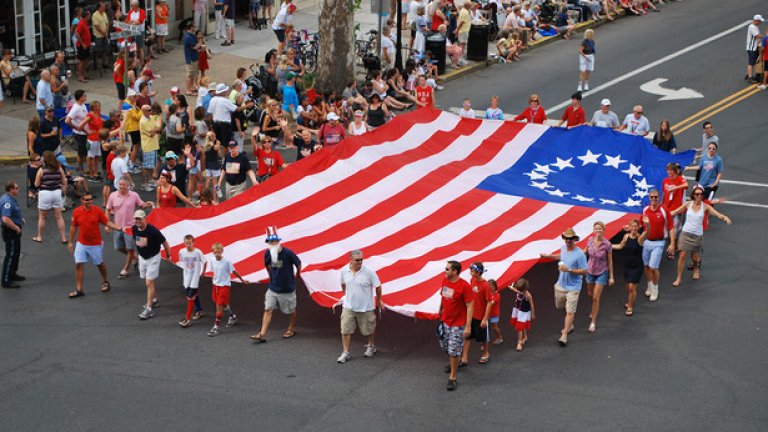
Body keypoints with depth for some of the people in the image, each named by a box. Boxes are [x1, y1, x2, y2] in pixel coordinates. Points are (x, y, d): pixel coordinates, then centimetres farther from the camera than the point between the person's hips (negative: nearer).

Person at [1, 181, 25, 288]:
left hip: (14, 231, 11)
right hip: (10, 232, -11)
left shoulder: (10, 199, 8)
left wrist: (20, 219, 12)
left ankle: (13, 274, 37)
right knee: (11, 255, -5)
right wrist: (17, 228, -22)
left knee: (16, 253, 22)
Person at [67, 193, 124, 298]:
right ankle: (79, 289, 5)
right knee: (78, 265, -3)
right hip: (81, 244, 1)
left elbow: (107, 222, -5)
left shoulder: (97, 210, -11)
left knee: (100, 263, 14)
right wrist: (70, 242, 7)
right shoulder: (77, 212, -7)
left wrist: (119, 228, -18)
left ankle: (105, 282, 39)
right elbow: (73, 227, 4)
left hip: (96, 244, -1)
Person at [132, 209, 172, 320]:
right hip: (142, 257, 6)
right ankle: (154, 300, 39)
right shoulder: (134, 229, -10)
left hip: (153, 258, -6)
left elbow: (164, 242, -14)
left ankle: (148, 309, -8)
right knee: (147, 281, 18)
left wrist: (168, 256, -3)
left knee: (149, 282, -10)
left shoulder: (153, 231, -27)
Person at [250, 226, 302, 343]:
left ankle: (291, 329, 38)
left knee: (291, 310, 14)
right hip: (273, 288, 3)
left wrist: (297, 275, 10)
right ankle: (262, 335, -7)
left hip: (287, 288, -3)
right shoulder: (267, 253, -7)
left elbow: (298, 263, -5)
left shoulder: (287, 253, -20)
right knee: (268, 310, -4)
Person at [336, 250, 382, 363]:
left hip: (366, 307, -2)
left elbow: (378, 286, -6)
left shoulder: (369, 272, -17)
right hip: (349, 307, 2)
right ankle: (346, 353, 9)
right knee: (345, 330, -1)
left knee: (368, 329, 15)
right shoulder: (344, 271, -7)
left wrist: (379, 301, 2)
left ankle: (371, 346, 40)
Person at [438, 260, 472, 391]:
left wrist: (468, 326, -20)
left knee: (454, 351, -1)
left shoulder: (464, 286, -22)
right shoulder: (444, 281, -2)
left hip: (458, 324, -7)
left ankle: (452, 378, 11)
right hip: (445, 321, 7)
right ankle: (451, 363, 51)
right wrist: (441, 310, 22)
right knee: (445, 346, 22)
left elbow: (469, 307, -19)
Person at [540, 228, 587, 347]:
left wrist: (569, 270, -27)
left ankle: (564, 336, -4)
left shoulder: (580, 254, -22)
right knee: (560, 306, 22)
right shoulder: (563, 248, -1)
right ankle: (569, 325, 44)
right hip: (560, 284, 8)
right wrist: (548, 256, 18)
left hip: (572, 287, -7)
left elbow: (584, 271, -20)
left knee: (570, 311, -7)